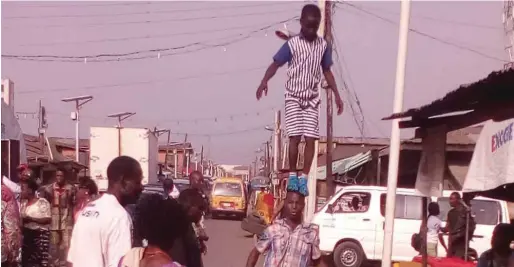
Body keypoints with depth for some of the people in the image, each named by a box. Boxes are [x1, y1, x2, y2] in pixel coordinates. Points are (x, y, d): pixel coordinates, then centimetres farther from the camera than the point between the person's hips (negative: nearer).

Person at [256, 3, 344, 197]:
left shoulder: (323, 46, 3)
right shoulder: (292, 44, -7)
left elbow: (327, 72, 12)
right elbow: (275, 64, -11)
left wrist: (337, 95, 10)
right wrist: (264, 82, -29)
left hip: (312, 99, 3)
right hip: (293, 97, -3)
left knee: (310, 139, -3)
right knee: (295, 137, -9)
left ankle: (303, 178, 5)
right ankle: (292, 175, 7)